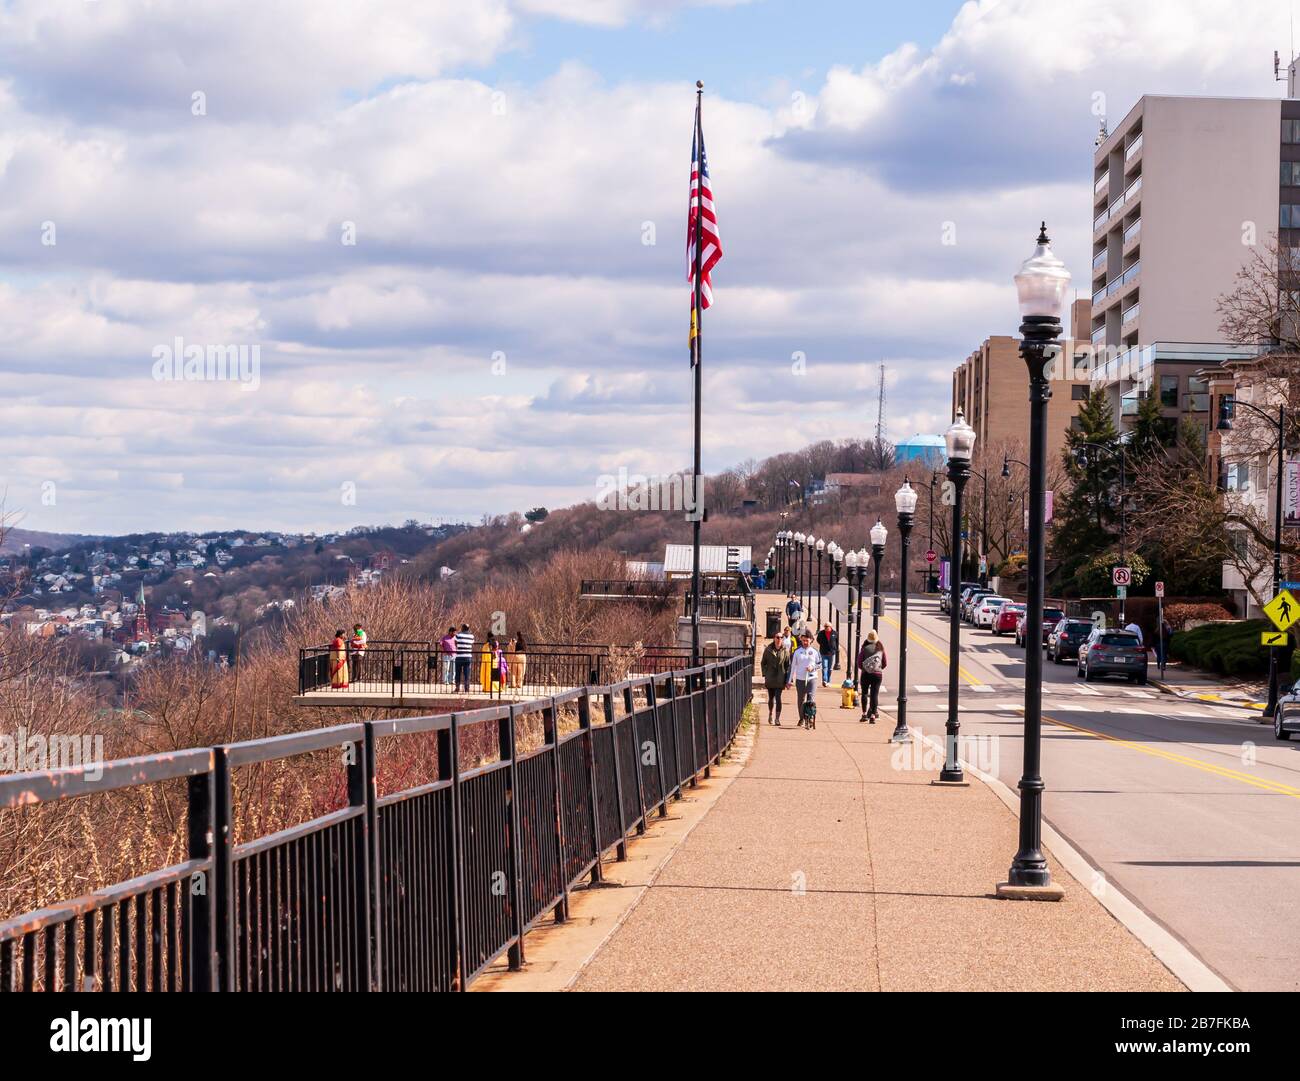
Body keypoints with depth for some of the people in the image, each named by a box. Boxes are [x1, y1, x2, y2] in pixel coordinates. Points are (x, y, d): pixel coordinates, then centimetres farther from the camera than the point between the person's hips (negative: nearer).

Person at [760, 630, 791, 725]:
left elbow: (788, 665, 2)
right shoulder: (768, 650, 1)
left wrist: (787, 680, -2)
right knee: (771, 698, 13)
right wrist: (765, 675, -1)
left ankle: (777, 718, -8)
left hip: (780, 679, -2)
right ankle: (770, 715, 35)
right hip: (770, 678, 2)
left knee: (778, 698, -11)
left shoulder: (785, 651, -1)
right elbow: (763, 663, 8)